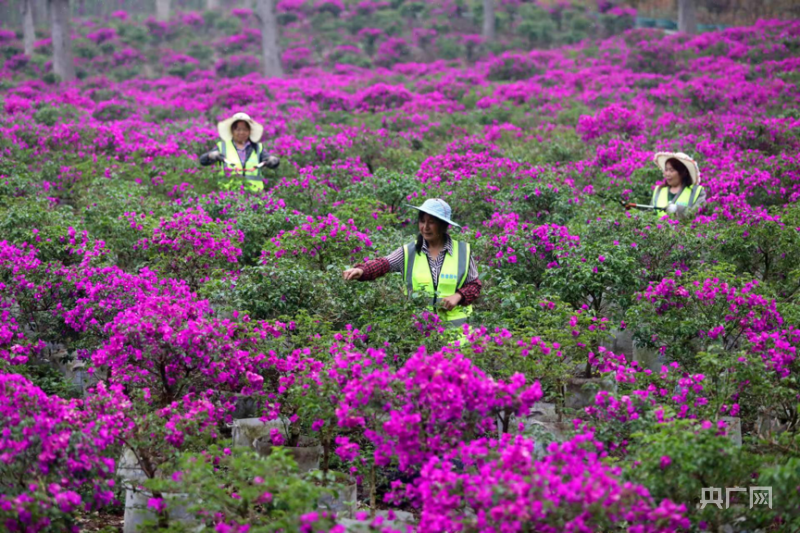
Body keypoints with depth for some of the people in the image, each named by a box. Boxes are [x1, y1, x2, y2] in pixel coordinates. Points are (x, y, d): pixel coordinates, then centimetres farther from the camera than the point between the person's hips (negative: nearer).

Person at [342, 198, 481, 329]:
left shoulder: (463, 251, 1)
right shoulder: (408, 252, 2)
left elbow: (474, 285, 7)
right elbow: (383, 264, -13)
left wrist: (458, 296, -13)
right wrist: (361, 270, -33)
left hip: (454, 324, 0)